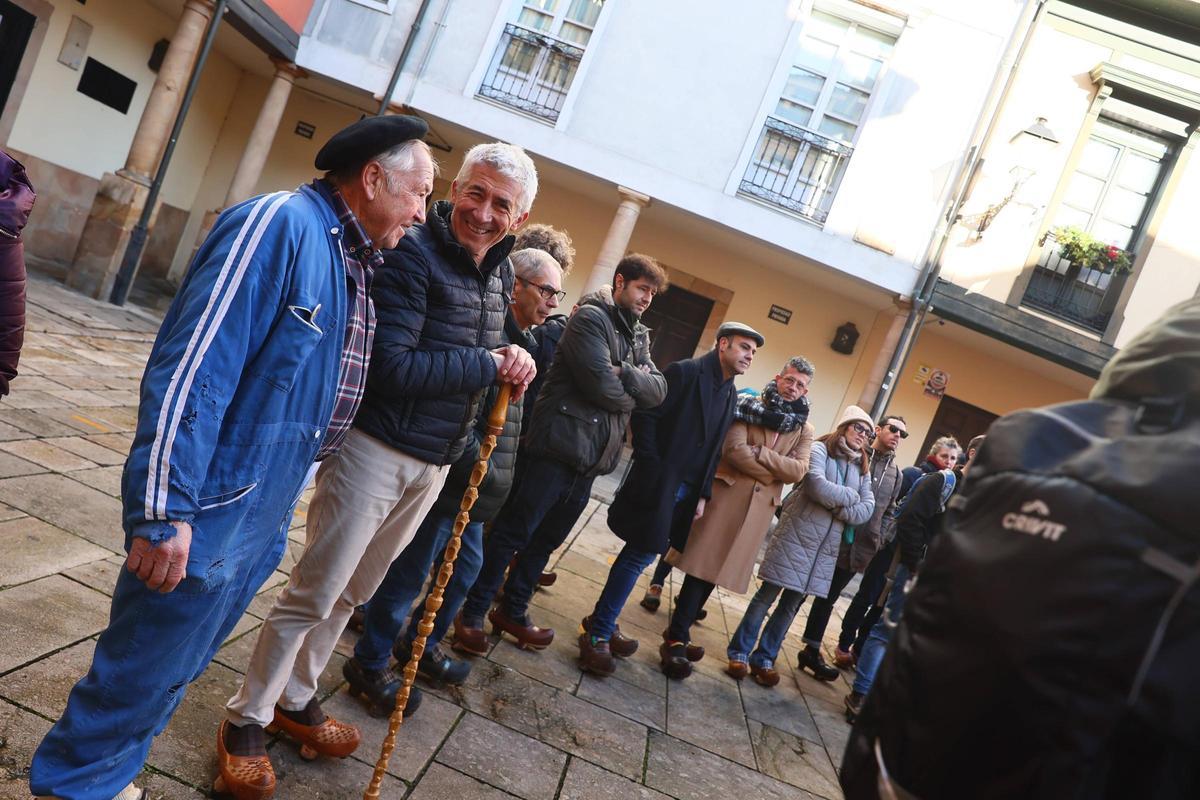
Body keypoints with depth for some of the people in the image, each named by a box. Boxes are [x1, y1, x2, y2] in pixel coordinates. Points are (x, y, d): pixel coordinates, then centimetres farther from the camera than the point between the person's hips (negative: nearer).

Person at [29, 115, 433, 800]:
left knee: (172, 669, 23)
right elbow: (192, 368, -24)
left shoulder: (354, 261, 10)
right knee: (143, 674, 8)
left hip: (267, 519, 9)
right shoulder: (280, 224, -18)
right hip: (212, 514, -9)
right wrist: (165, 511, -24)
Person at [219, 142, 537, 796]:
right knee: (313, 593, 3)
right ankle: (247, 719, 24)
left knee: (352, 593, 20)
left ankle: (295, 698, 38)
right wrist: (490, 364, -20)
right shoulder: (411, 254, -17)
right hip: (376, 450, -7)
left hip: (434, 465, 7)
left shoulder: (500, 273, 8)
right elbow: (393, 367, -24)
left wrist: (507, 369, -2)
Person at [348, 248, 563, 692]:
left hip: (471, 488, 10)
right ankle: (370, 661, 22)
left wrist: (495, 475, 16)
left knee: (466, 566, 21)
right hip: (449, 484, -10)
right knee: (408, 574, 4)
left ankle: (420, 646, 40)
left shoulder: (517, 341, 13)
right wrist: (483, 471, -21)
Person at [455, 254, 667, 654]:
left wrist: (625, 375, -13)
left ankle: (511, 612, 32)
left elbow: (659, 390, 4)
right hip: (559, 447, -8)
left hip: (591, 458, 8)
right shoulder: (591, 317, -7)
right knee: (511, 534, 1)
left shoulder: (638, 338, 18)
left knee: (544, 542, 17)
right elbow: (600, 384, -19)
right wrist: (633, 394, 0)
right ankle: (470, 614, 14)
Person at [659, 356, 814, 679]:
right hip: (727, 494, -3)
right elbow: (734, 449, -12)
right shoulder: (751, 405, 2)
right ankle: (677, 639, -1)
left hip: (759, 507, 4)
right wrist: (774, 472, -9)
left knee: (716, 571, 9)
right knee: (702, 566, -7)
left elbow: (798, 470, -3)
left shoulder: (804, 429, 13)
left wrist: (760, 453, -13)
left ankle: (679, 632, 21)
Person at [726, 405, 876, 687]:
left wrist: (841, 510, -12)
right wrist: (851, 496, -6)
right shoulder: (819, 448, -4)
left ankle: (764, 659, 20)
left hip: (827, 545, 6)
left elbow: (868, 507, 3)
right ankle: (740, 653, 10)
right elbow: (817, 486, -19)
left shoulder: (862, 467, 13)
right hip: (797, 533, -5)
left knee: (793, 602, 10)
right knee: (768, 594, -1)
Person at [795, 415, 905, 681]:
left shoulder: (895, 473, 12)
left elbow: (888, 511, 19)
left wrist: (879, 540, 7)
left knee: (828, 598, 16)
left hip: (859, 547, 5)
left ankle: (812, 651, 26)